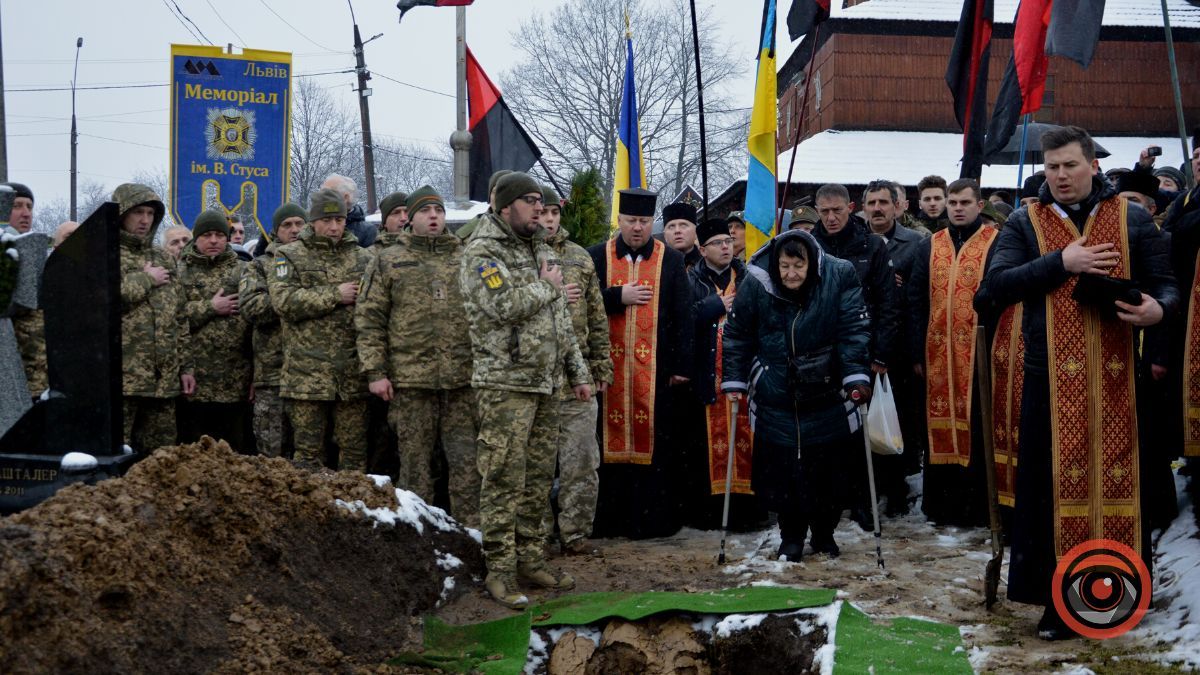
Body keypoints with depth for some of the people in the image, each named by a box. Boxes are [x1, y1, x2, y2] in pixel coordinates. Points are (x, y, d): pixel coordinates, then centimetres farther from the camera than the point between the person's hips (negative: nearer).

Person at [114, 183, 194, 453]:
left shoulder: (163, 260, 20)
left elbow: (179, 318, 20)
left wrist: (185, 367, 14)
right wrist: (146, 279, -8)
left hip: (165, 379, 6)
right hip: (122, 377, -6)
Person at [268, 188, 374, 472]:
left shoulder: (362, 258, 14)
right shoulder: (289, 256, 5)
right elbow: (283, 300, -11)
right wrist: (335, 295, -11)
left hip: (354, 371, 3)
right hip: (308, 372, -2)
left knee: (355, 450, 7)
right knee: (308, 451, 4)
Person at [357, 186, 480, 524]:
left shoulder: (465, 259, 13)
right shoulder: (389, 261, 7)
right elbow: (369, 318, 3)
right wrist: (375, 371, -5)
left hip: (463, 380, 2)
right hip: (410, 379, -1)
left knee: (467, 462, 1)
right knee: (415, 462, 5)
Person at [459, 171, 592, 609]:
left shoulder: (540, 251, 18)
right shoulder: (481, 253, -7)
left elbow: (561, 321, 23)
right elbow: (502, 306, -23)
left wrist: (577, 371, 19)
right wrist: (546, 286, -8)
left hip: (545, 383, 8)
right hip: (505, 383, -8)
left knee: (538, 478, 11)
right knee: (504, 479, -6)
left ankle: (531, 560, 20)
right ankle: (500, 569, 1)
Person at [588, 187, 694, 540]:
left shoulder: (671, 260, 6)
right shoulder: (596, 257, 7)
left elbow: (683, 317, 4)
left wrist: (682, 365, -2)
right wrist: (618, 297, -11)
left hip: (656, 368, 0)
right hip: (609, 365, 0)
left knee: (655, 440, 0)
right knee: (611, 438, 2)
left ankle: (654, 518, 8)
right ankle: (609, 519, 10)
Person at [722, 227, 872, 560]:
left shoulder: (839, 278, -11)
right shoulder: (756, 283, -8)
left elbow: (854, 330, -10)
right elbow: (736, 335, 2)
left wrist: (857, 375, -18)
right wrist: (734, 380, -1)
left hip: (826, 398, 0)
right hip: (775, 400, 1)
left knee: (826, 471, 8)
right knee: (782, 471, 2)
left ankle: (824, 533, 29)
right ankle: (791, 537, 21)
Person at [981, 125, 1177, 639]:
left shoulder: (1133, 219, 10)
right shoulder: (1024, 223, 9)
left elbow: (1165, 283, 8)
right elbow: (998, 285, -4)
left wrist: (1159, 308, -15)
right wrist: (1061, 262, -14)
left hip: (1117, 376, 1)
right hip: (1051, 378, 0)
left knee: (1118, 476, 3)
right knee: (1054, 481, 1)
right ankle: (1058, 599, 10)